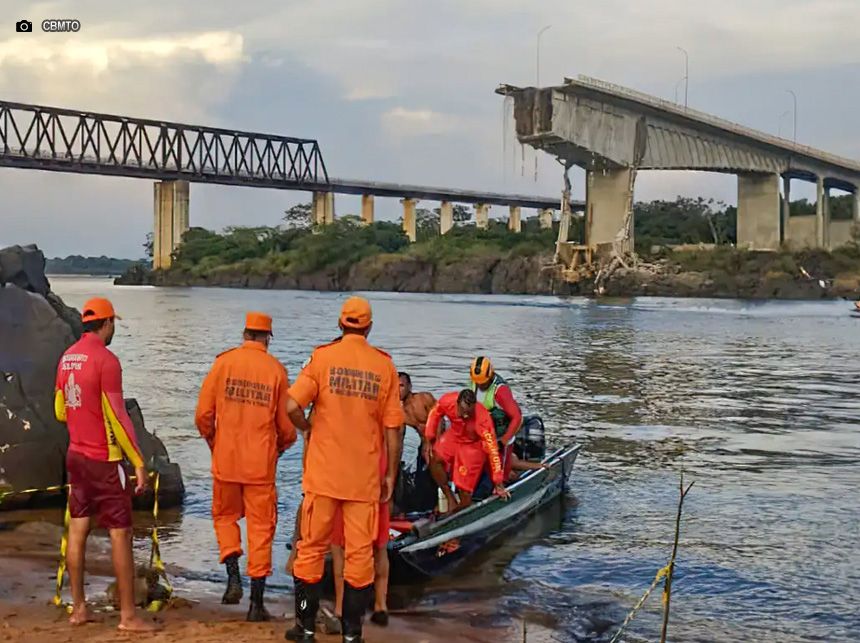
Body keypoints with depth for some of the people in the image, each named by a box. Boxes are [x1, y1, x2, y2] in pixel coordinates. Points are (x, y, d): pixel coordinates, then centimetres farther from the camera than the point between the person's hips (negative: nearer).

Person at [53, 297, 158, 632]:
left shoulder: (66, 358, 7)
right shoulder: (106, 360, -17)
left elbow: (60, 411, 15)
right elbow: (117, 417, -18)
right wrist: (139, 462, -14)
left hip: (75, 455, 8)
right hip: (104, 460, -8)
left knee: (77, 530, 11)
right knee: (120, 534, -2)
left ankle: (78, 608, 17)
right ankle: (128, 615, 1)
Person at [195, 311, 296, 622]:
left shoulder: (224, 362, -3)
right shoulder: (276, 370, -2)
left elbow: (203, 413, -3)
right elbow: (285, 424, 1)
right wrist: (281, 446, 22)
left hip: (225, 459, 1)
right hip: (261, 463, 0)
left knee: (225, 516, 21)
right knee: (260, 527, 6)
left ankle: (234, 577, 4)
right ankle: (256, 602, 7)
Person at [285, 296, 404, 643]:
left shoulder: (322, 357, -4)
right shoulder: (385, 366, 0)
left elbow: (292, 406, -13)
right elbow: (393, 427, -1)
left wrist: (309, 429, 8)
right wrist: (391, 474, 8)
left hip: (323, 472, 0)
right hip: (365, 475, 1)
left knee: (312, 547, 11)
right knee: (359, 552, 8)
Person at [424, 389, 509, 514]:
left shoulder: (483, 419, -37)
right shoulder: (447, 401, -29)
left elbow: (492, 450, -31)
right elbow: (434, 414, -4)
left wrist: (498, 484, -28)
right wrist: (429, 440, -7)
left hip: (474, 445, -4)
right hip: (454, 436, 4)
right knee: (434, 459, -23)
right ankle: (451, 500, -9)